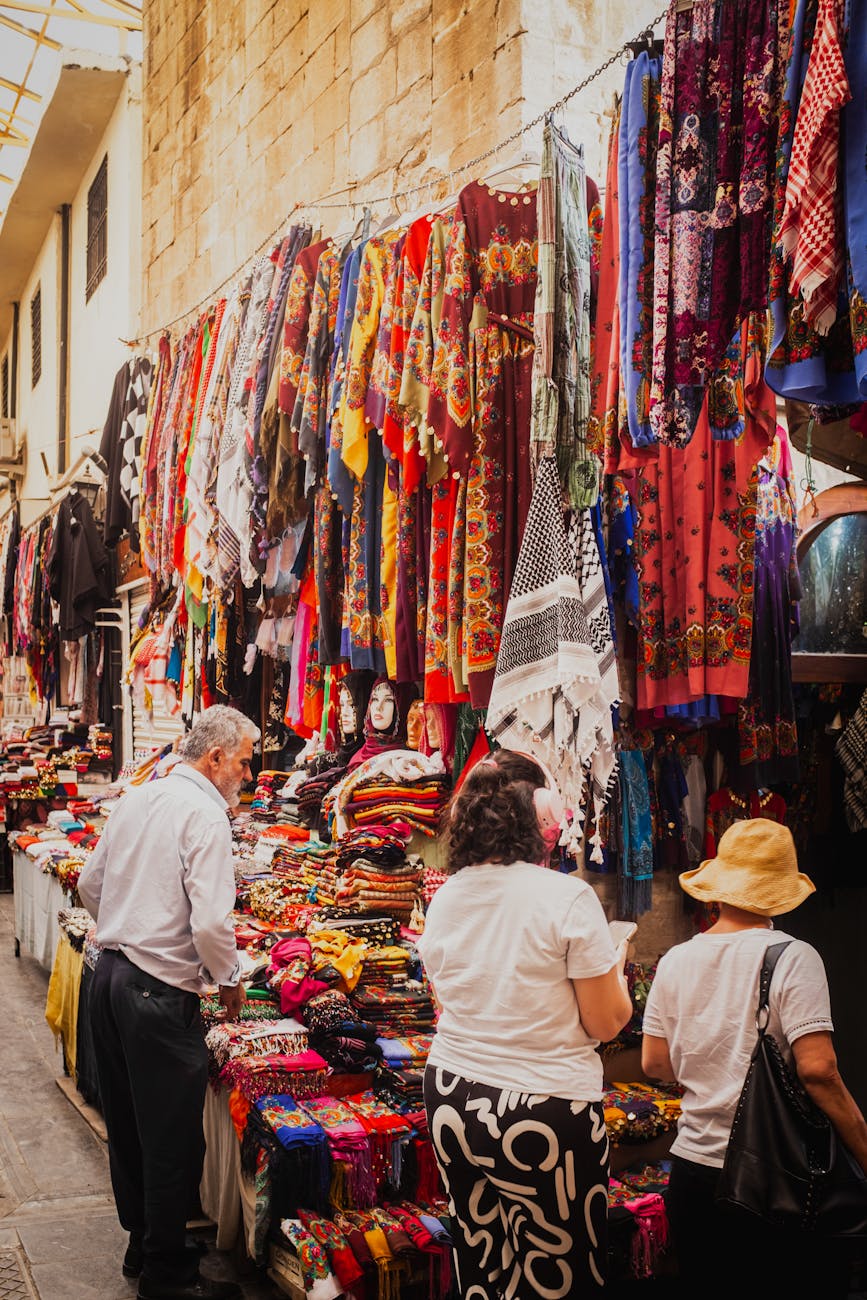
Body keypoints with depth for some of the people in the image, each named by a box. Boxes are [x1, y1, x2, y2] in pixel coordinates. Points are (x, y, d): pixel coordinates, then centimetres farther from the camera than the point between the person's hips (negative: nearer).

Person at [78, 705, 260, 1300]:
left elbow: (90, 885, 19)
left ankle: (143, 1245, 35)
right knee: (172, 1138, 4)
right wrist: (230, 980, -6)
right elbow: (211, 922, -23)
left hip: (109, 977, 9)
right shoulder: (204, 812, -16)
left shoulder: (136, 799, 10)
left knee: (128, 1125, 19)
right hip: (160, 993, -9)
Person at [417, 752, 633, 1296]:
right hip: (544, 1112, -5)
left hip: (452, 1099, 6)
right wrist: (615, 966, 9)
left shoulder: (444, 899, 1)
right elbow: (607, 1023, -9)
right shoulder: (568, 897, -15)